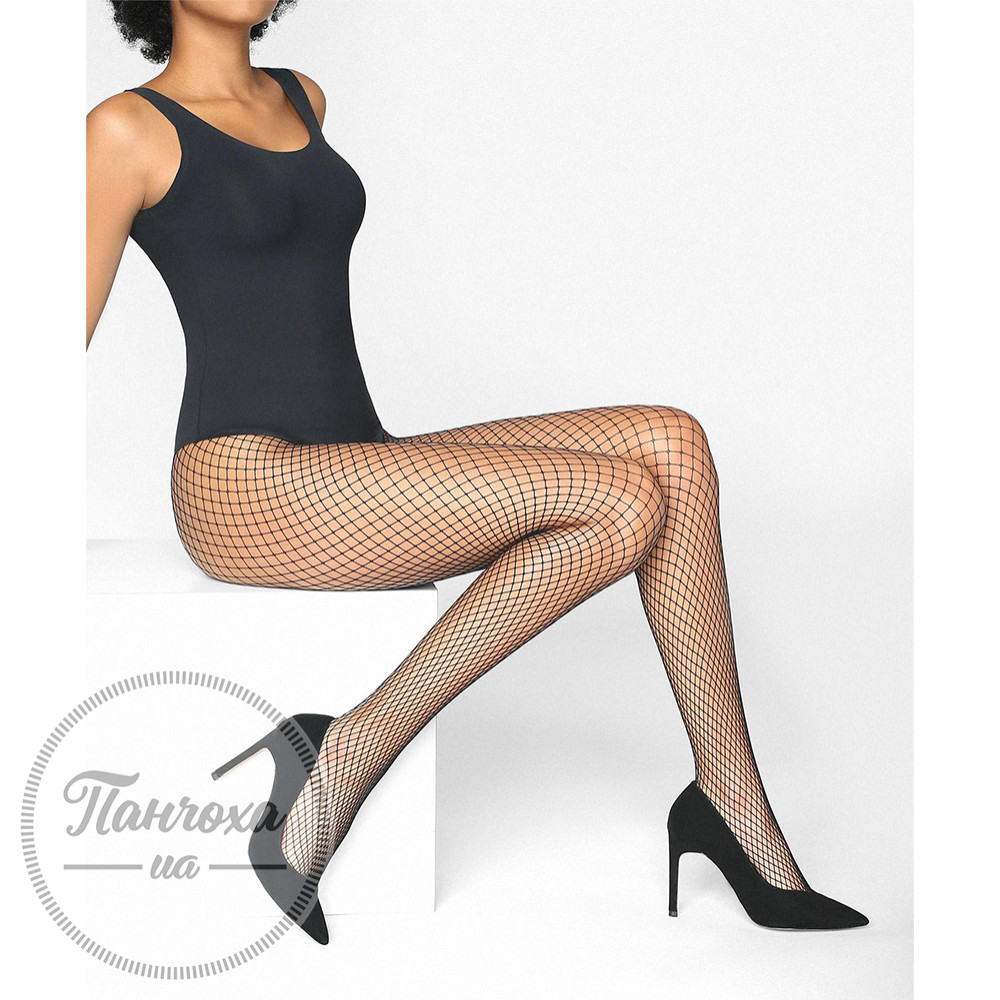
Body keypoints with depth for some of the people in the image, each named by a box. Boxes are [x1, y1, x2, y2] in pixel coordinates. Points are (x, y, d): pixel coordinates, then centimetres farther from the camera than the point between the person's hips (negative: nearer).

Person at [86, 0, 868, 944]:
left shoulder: (302, 98, 19)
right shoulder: (128, 130, -2)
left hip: (355, 470, 7)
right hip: (249, 488, -7)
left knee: (671, 441, -12)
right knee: (621, 500, -22)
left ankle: (729, 798, -9)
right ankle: (348, 758, -14)